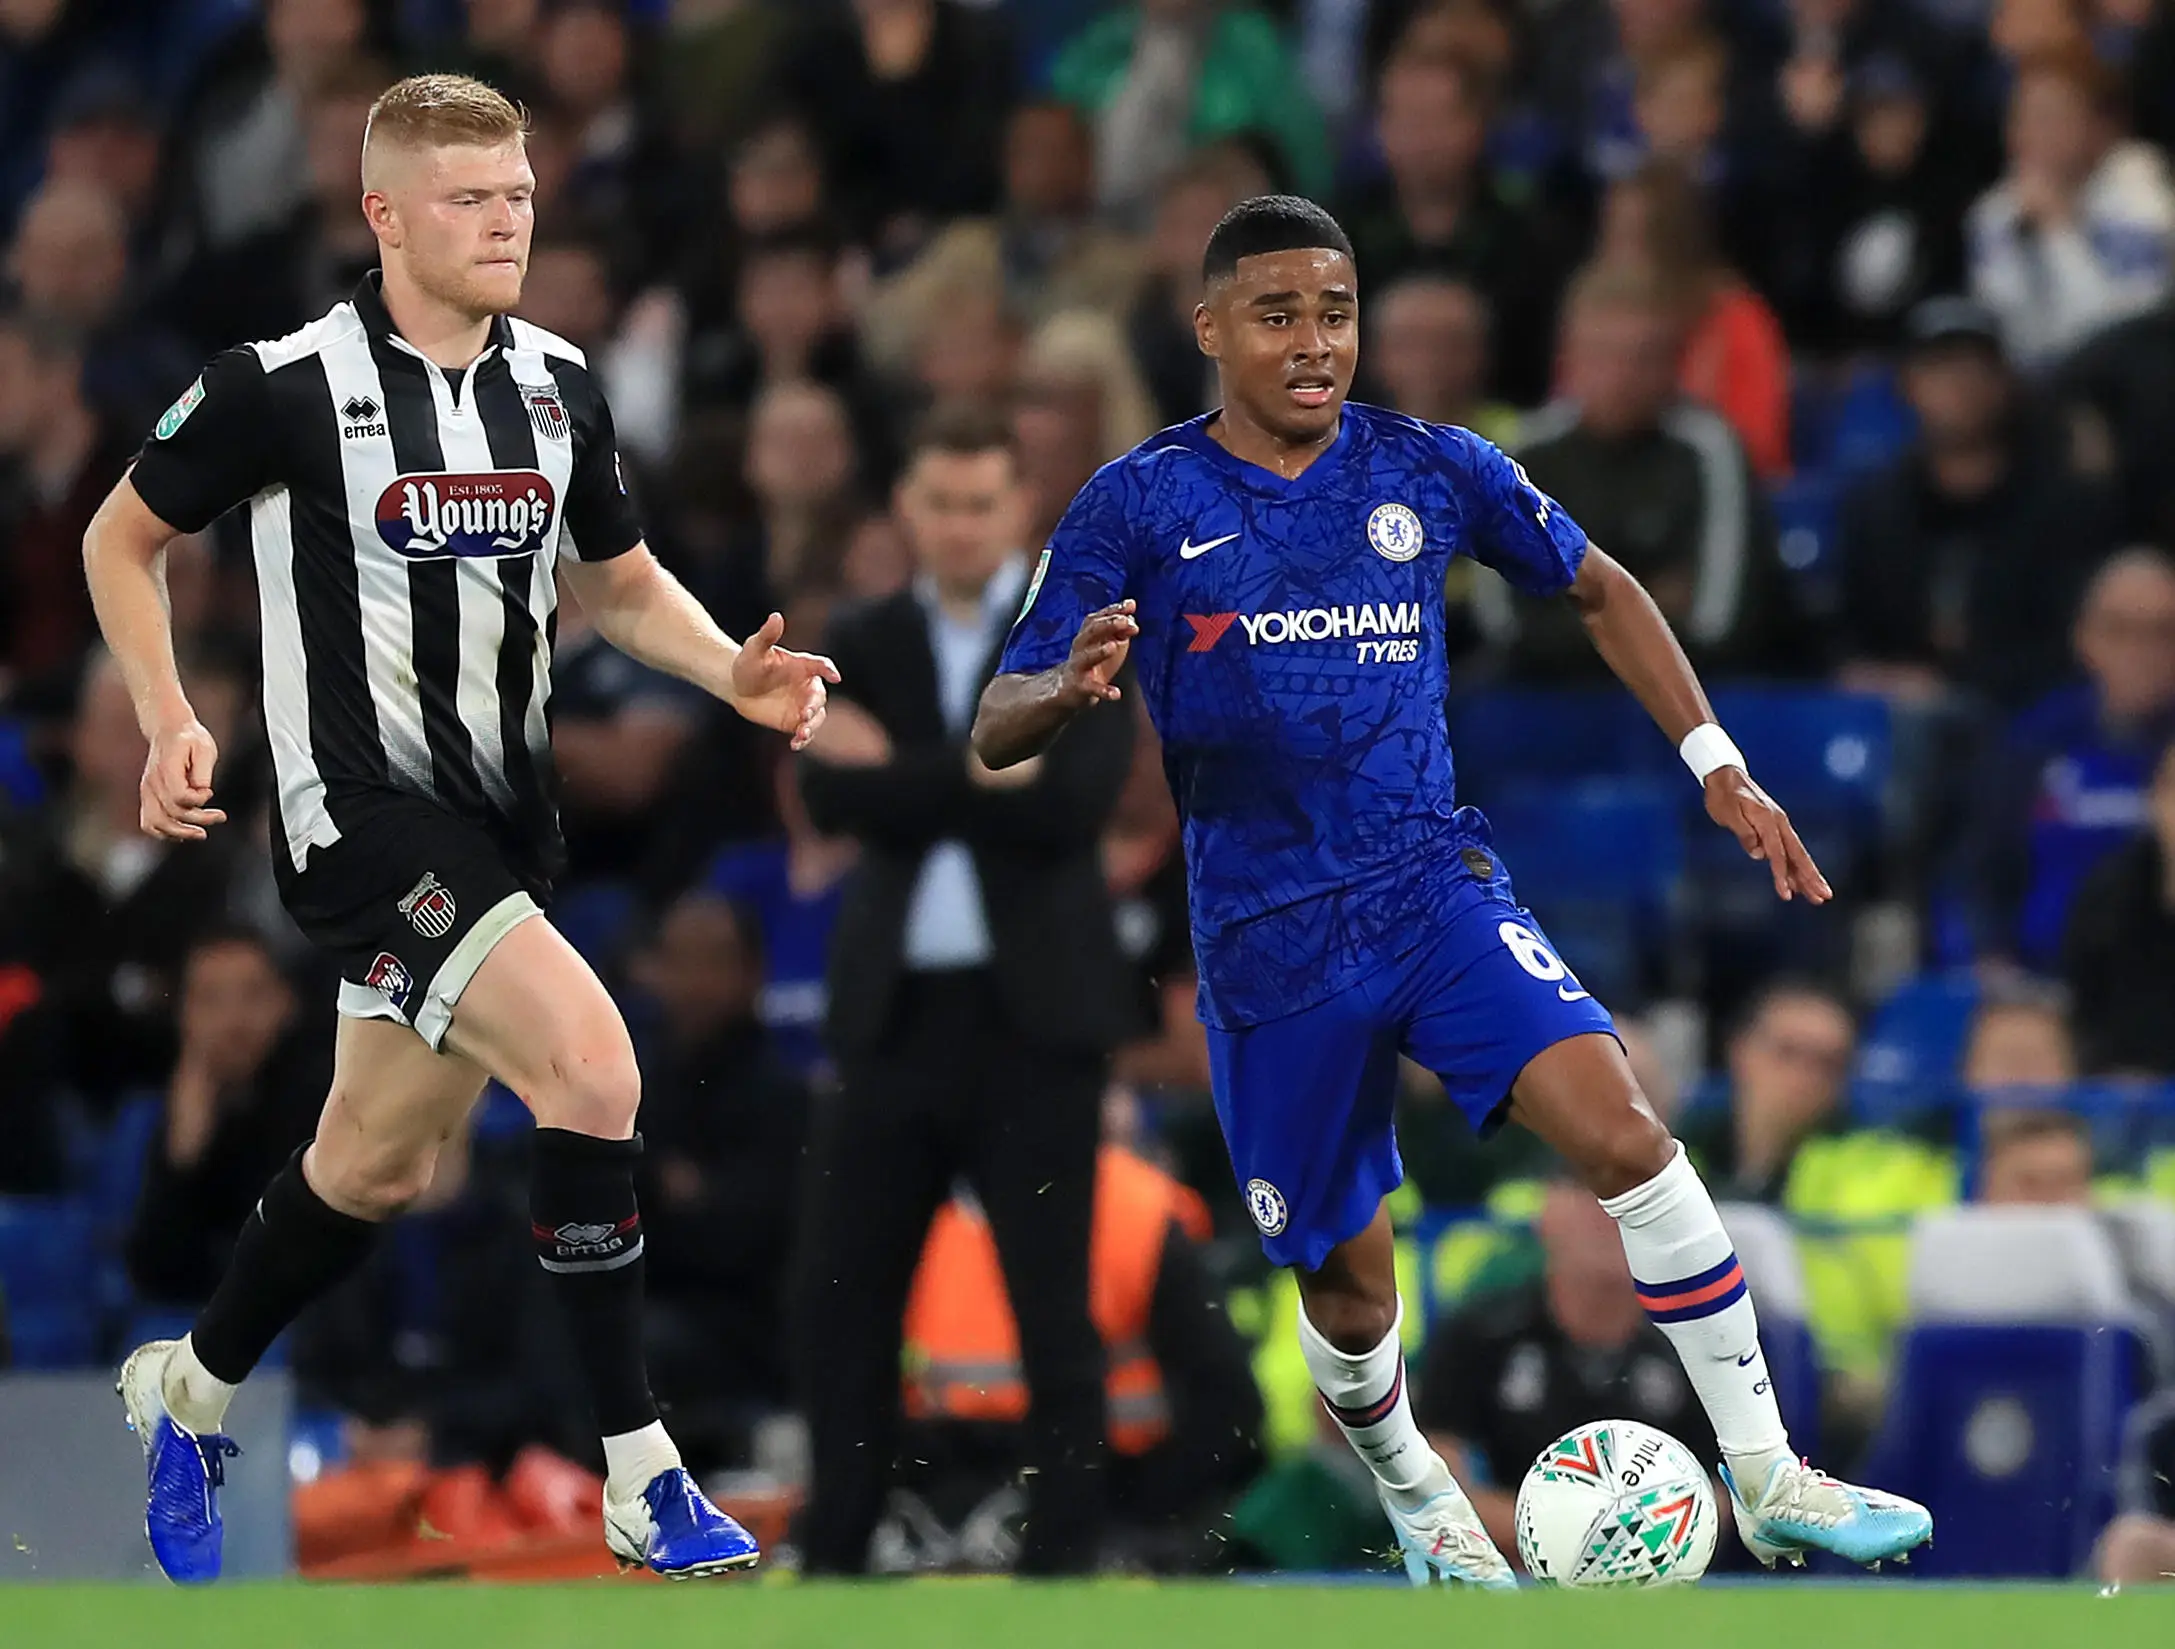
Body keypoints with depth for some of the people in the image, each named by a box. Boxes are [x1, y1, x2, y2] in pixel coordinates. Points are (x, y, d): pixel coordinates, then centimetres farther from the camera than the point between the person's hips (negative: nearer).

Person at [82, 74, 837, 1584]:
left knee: (378, 1166, 15)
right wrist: (170, 721, -9)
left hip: (504, 821, 7)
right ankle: (641, 1483, -17)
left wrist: (736, 673, 1)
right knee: (594, 1068, -23)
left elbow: (621, 581, 20)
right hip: (363, 811, -7)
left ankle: (191, 1392, 42)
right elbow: (122, 536, 2)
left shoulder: (560, 388, 6)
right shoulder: (286, 384, -11)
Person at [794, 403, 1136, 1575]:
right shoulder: (862, 645, 10)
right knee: (842, 1298, 4)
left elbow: (1071, 804, -13)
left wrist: (903, 773, -12)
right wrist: (977, 783, -17)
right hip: (895, 1008, 3)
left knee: (1051, 1303, -2)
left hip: (1033, 1009, -3)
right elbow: (832, 797, -5)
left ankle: (1065, 1554, 3)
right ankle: (832, 1556, 13)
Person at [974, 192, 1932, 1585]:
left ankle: (1768, 1481, -17)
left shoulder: (1432, 471, 2)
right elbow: (997, 735, -5)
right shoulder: (1138, 508, -4)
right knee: (1348, 1277, 7)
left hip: (1438, 888, 1)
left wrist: (1716, 764, 10)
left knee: (1619, 1124, -22)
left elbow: (1599, 590, 18)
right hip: (1269, 940, -1)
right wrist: (1068, 695, -28)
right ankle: (1415, 1498, 40)